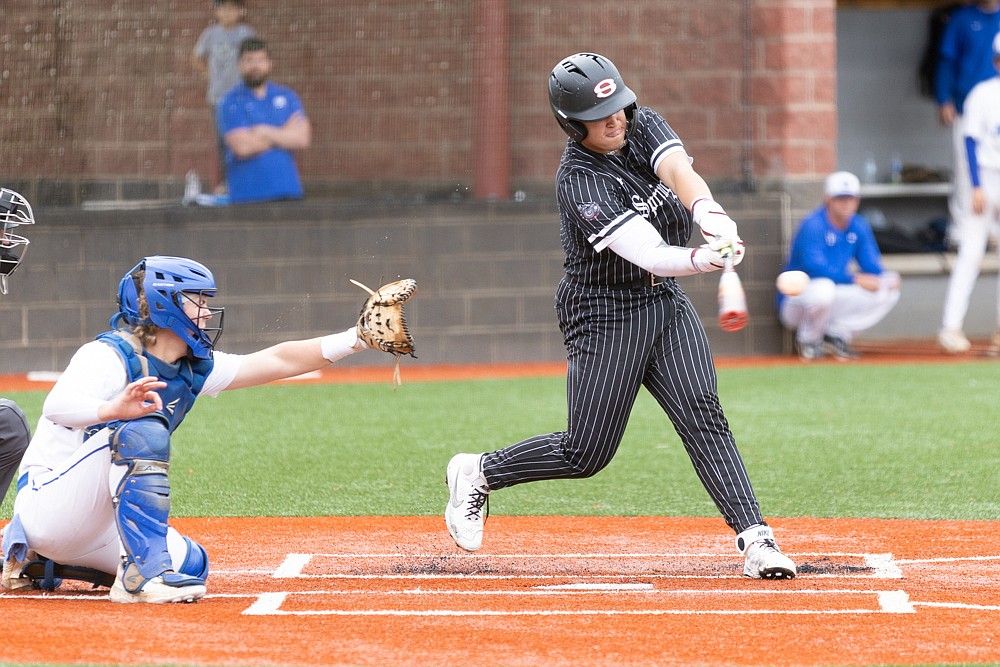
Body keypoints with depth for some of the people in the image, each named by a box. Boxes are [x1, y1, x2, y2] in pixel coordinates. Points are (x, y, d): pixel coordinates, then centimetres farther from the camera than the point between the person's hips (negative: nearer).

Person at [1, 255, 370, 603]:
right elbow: (55, 407, -38)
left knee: (190, 564, 0)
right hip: (45, 500, -10)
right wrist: (114, 409, -58)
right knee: (142, 432, -27)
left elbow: (278, 361, 9)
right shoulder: (110, 356, -19)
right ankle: (142, 574, -32)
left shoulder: (192, 370, 6)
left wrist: (356, 339, 4)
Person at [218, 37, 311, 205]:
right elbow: (242, 147, -12)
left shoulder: (287, 97, 12)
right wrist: (284, 135, 0)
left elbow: (302, 139, 0)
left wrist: (265, 131, -7)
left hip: (288, 191, 3)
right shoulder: (231, 103, 1)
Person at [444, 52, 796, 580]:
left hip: (666, 301, 6)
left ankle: (754, 538, -18)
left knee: (701, 414, -11)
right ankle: (477, 473, 22)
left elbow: (679, 172, -24)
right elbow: (650, 255, -33)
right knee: (586, 453, 0)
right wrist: (703, 259, -53)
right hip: (604, 314, -6)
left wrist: (708, 212, -46)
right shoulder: (579, 180, -23)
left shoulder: (644, 126, -3)